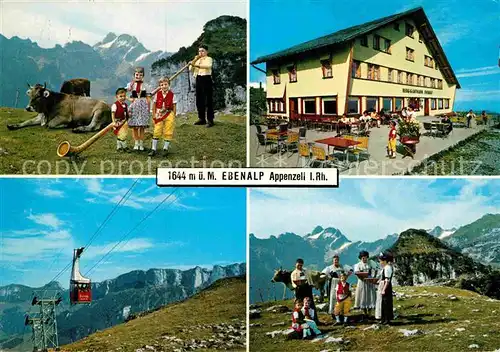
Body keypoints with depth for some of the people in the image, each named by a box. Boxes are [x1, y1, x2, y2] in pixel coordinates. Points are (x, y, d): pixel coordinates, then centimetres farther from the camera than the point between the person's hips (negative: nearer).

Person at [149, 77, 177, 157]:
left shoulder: (172, 95, -4)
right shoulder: (157, 94, -2)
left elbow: (174, 106, 1)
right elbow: (154, 104, 5)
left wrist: (173, 116, -2)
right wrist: (154, 115, 1)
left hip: (169, 115, 0)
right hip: (159, 115, 0)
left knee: (168, 133, 4)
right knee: (156, 132, 0)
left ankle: (165, 148, 17)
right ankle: (153, 149, 6)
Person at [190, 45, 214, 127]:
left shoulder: (208, 59, -2)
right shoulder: (197, 60, 18)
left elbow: (208, 66, -25)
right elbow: (191, 69, 12)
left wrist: (197, 65, -36)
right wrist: (192, 63, -7)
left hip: (206, 79, -7)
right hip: (198, 80, 7)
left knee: (208, 100, -6)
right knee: (199, 100, 9)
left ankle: (210, 120, -6)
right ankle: (201, 119, 18)